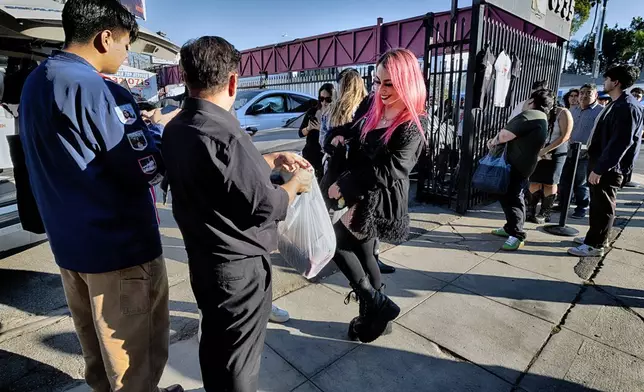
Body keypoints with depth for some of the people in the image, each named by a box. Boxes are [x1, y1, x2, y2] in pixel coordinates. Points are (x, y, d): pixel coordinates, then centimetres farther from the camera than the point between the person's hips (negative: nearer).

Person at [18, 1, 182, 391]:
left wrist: (139, 125, 9)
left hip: (68, 242, 9)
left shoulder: (35, 82, 8)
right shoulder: (98, 89, -21)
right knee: (135, 350, 10)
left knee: (97, 345, 25)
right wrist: (157, 129, -2)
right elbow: (146, 170, -19)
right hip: (120, 246, -9)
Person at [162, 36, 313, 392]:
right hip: (239, 267, -9)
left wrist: (275, 159, 14)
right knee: (238, 359, 12)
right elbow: (266, 207, -23)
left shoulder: (177, 128, 2)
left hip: (203, 259, 9)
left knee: (215, 342, 28)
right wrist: (295, 184, -5)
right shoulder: (221, 133, -28)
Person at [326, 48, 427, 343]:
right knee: (363, 253, 15)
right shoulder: (376, 113, 5)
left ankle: (377, 303, 8)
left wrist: (343, 185, -21)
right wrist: (343, 136, 7)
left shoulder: (413, 126, -17)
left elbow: (387, 171, -26)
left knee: (335, 240, -6)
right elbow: (359, 134, 26)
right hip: (365, 196, 8)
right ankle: (373, 312, 33)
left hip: (383, 201, -8)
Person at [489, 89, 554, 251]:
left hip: (515, 165, -11)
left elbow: (505, 134, -23)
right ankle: (511, 228, 27)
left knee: (510, 198, -10)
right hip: (522, 164, 11)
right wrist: (497, 140, 8)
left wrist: (494, 141, -3)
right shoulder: (541, 119, 19)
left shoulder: (529, 115, -16)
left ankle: (517, 235, -8)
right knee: (512, 196, 18)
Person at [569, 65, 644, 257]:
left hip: (609, 167, -10)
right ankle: (594, 237, 30)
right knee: (597, 203, 17)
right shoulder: (616, 104, 15)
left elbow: (621, 142, -23)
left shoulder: (628, 106, -17)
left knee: (603, 206, 0)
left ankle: (595, 245, 10)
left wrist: (600, 168, -24)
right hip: (599, 162, 10)